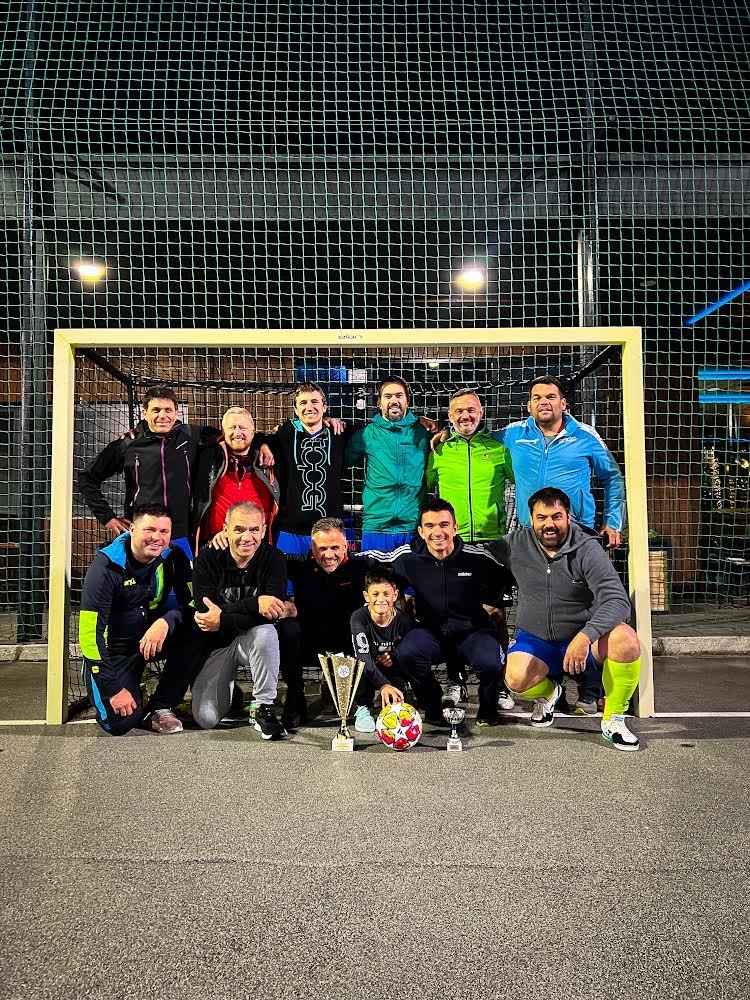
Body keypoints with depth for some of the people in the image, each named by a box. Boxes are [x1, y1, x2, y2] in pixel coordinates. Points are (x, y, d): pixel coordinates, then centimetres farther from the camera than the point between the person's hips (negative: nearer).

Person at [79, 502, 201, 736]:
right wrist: (114, 689, -22)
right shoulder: (106, 566, -21)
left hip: (152, 637, 4)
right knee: (121, 722, -20)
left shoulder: (173, 558, -10)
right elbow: (90, 633, -21)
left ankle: (160, 707, -9)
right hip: (113, 649, -3)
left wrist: (165, 622, -35)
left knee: (193, 632, -26)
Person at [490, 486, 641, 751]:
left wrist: (585, 636, -38)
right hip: (535, 639, 1)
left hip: (582, 634, -1)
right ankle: (547, 692, 12)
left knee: (626, 640, -32)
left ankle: (613, 721, -7)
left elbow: (618, 601, -24)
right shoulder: (516, 545, -6)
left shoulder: (587, 549, -15)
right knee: (517, 678, -30)